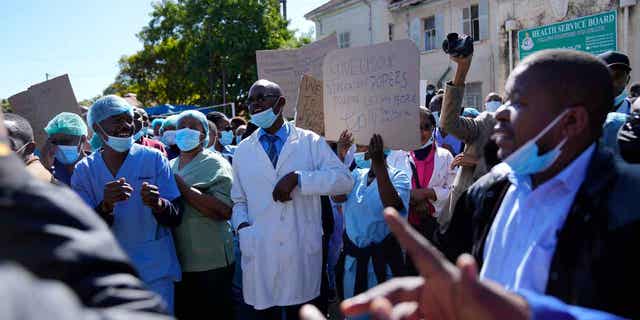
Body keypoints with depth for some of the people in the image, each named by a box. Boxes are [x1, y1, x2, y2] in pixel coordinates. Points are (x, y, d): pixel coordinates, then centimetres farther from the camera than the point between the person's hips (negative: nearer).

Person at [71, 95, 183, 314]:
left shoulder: (154, 159, -4)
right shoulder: (84, 170, -1)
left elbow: (175, 219, -5)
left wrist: (157, 204, -27)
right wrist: (106, 205, -26)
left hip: (156, 271, -1)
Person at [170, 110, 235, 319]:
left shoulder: (215, 164, -6)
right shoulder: (170, 167, 13)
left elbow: (225, 210, -20)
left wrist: (182, 188, -20)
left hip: (212, 262, -6)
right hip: (177, 263, 6)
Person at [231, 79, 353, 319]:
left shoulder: (310, 142, 0)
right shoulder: (243, 151, 10)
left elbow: (344, 180, -10)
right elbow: (239, 200, 16)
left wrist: (297, 178, -19)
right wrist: (242, 226, -5)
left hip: (303, 252, -1)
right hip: (260, 254, 2)